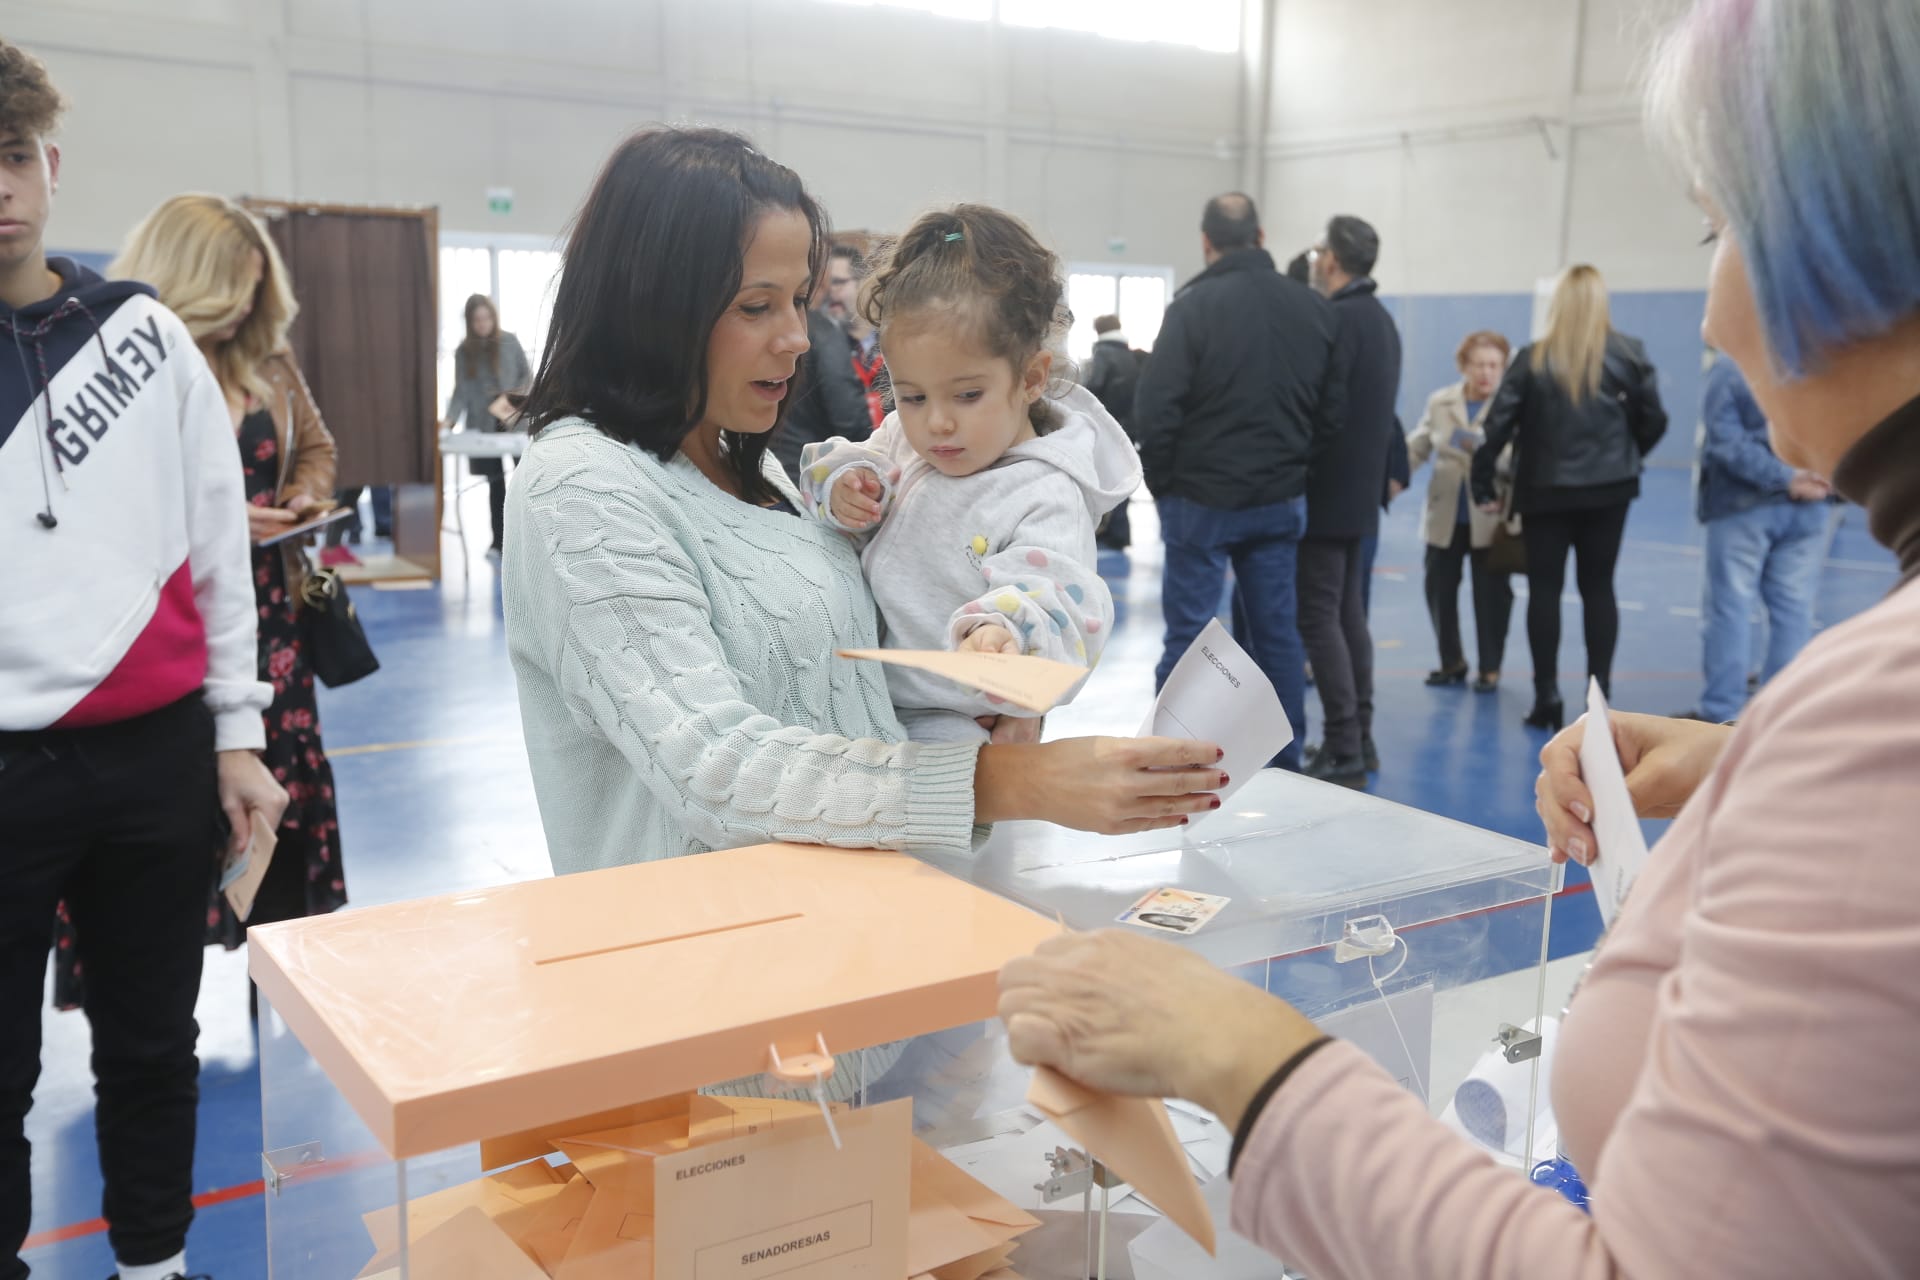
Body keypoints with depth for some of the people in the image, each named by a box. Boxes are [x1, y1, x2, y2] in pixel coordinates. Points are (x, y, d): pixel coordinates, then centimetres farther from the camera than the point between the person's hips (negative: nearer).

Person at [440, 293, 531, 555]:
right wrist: (450, 420, -17)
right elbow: (462, 392, -3)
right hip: (483, 427, 1)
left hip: (514, 421, -1)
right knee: (495, 482, 6)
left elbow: (527, 375, 6)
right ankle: (498, 540, 13)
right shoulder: (463, 351, 1)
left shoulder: (510, 342, -1)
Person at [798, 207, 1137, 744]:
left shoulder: (1045, 497, -15)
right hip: (868, 697, 6)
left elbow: (1059, 600, -26)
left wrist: (1011, 634, -50)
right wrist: (843, 485, -4)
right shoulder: (906, 439, 7)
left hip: (948, 726, -6)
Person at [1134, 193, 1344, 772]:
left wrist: (1162, 481, -2)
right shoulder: (1313, 307, 4)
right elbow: (1334, 406, 4)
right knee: (1278, 632, 11)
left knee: (1189, 633, 1)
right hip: (1281, 500, 4)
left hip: (1203, 498, -4)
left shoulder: (1195, 305, -11)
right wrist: (1292, 458, 13)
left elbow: (1155, 405, -14)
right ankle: (1284, 765, 18)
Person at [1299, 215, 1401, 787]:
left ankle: (1343, 751, -7)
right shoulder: (1380, 318, 16)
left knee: (1318, 618, -7)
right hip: (1360, 490, 9)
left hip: (1326, 491, -9)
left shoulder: (1340, 320, -15)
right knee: (1348, 613, 13)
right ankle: (1360, 740, 17)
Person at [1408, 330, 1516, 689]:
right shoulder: (1440, 401, 5)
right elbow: (1417, 446, 5)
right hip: (1445, 515, 4)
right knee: (1438, 588, 8)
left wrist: (1483, 447, -33)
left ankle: (1490, 668, 19)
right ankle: (1451, 661, 27)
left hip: (1492, 517, -4)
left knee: (1491, 594, 3)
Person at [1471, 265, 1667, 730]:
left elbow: (1498, 424, -11)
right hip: (1608, 488, 1)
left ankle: (1547, 697, 7)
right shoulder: (1627, 354, -3)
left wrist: (1483, 485, -4)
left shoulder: (1533, 359, -7)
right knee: (1598, 587, 9)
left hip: (1545, 489, -1)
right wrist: (1625, 457, 16)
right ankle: (1599, 694, 9)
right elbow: (1653, 420, -1)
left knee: (1545, 588, 6)